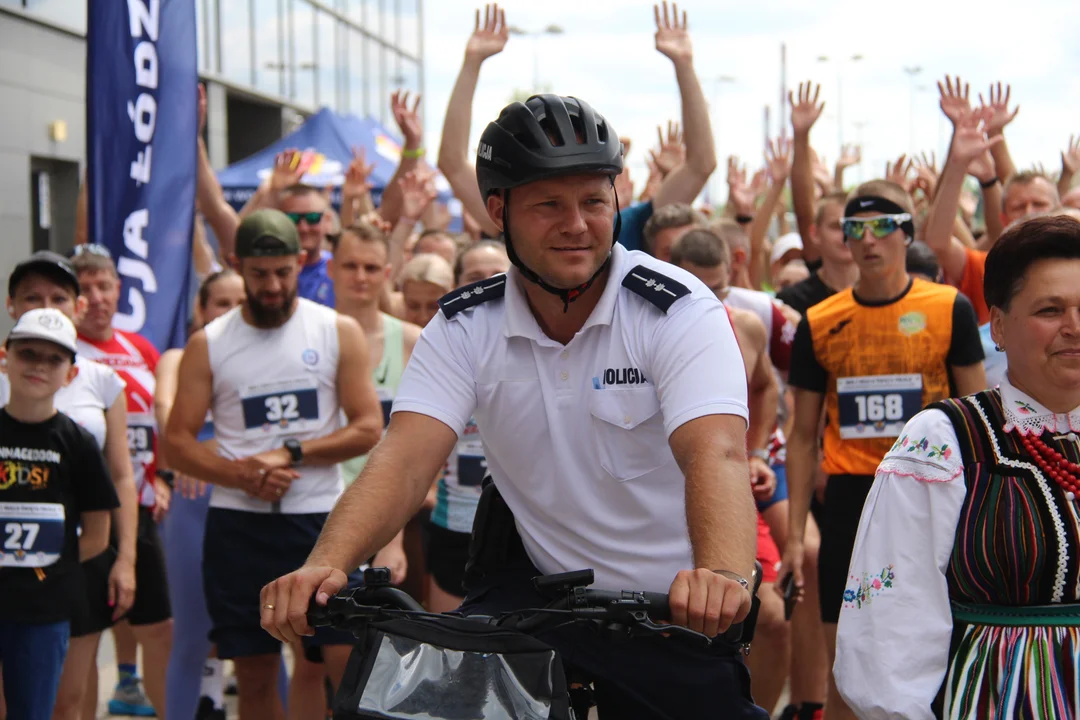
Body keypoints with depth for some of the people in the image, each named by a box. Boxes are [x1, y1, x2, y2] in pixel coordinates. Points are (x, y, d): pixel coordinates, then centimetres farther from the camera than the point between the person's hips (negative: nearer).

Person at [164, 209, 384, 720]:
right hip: (238, 525, 1)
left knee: (352, 667, -8)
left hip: (320, 520, -1)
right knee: (254, 676, 7)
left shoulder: (339, 332, 4)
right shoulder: (208, 345, 5)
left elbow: (369, 429, -2)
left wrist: (291, 453, -13)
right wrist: (242, 475, -15)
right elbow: (177, 442, 1)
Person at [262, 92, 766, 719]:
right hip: (538, 589, 2)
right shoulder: (465, 329, -5)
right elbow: (406, 457, -18)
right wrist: (328, 563, -38)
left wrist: (723, 575, -52)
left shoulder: (678, 310, -16)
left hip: (677, 610, -1)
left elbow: (716, 452, -31)